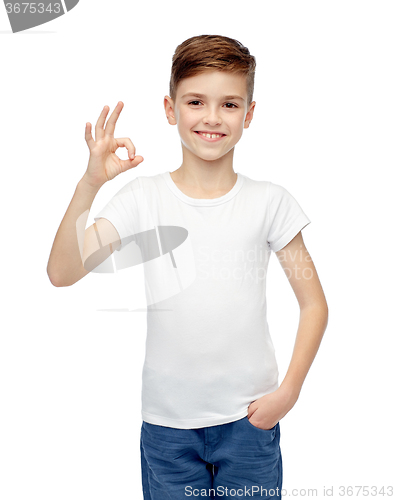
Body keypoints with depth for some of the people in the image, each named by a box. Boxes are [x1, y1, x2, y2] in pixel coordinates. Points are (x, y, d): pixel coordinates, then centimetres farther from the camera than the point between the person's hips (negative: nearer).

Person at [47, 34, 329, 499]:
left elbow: (314, 304, 1)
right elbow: (61, 272, -15)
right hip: (167, 421, 0)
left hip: (249, 417, 0)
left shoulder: (269, 201, -5)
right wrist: (89, 184, -27)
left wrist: (288, 391, -6)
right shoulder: (144, 198, -5)